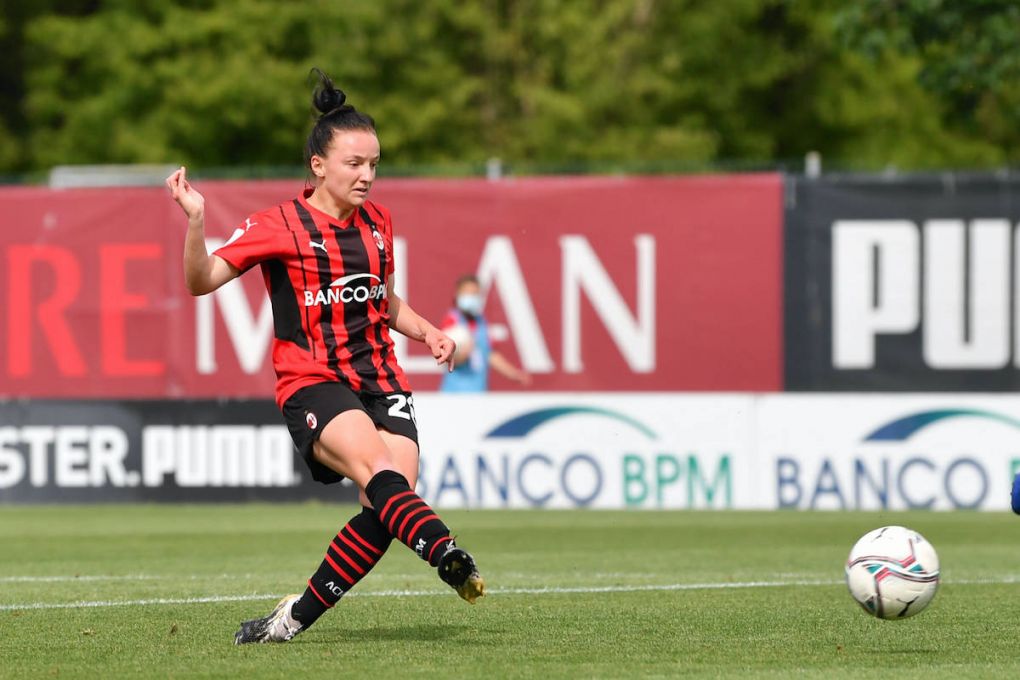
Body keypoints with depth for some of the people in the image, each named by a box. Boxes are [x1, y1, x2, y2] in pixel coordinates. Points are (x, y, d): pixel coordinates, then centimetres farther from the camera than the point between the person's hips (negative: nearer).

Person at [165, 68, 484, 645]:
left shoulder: (377, 223, 14)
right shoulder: (280, 227, -3)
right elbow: (202, 282, -6)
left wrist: (429, 333, 11)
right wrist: (196, 223, -23)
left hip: (380, 381, 5)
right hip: (312, 384, -5)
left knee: (387, 504, -15)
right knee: (378, 468, -31)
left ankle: (296, 617, -1)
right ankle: (449, 558, -56)